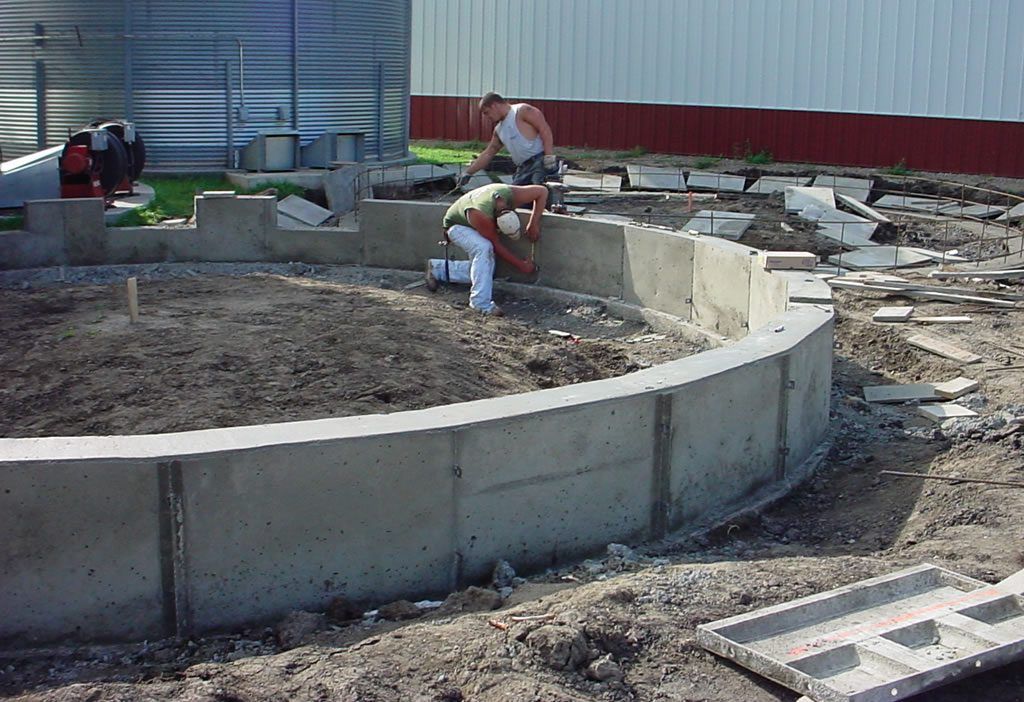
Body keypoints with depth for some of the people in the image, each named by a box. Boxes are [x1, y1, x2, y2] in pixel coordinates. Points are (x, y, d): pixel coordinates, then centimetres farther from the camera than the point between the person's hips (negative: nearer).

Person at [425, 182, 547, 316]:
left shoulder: (511, 195, -32)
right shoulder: (480, 215, -44)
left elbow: (542, 191, -18)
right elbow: (496, 245, -31)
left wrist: (534, 224, -23)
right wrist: (521, 265, -25)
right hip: (456, 225, -7)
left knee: (484, 269, 3)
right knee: (483, 248, -35)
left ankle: (437, 268, 17)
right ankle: (481, 302, -31)